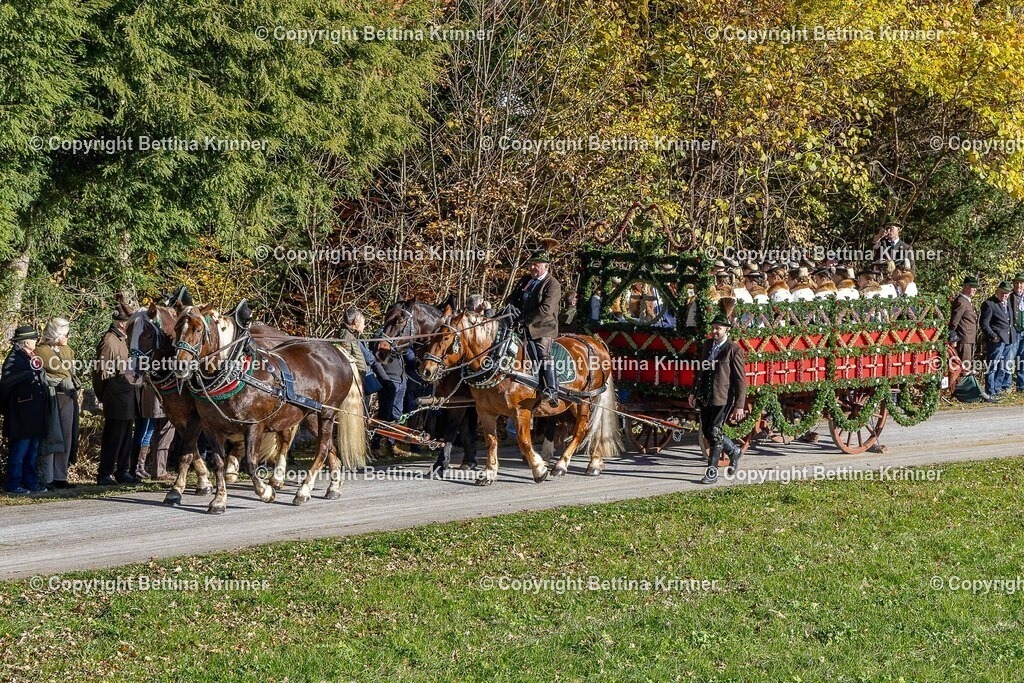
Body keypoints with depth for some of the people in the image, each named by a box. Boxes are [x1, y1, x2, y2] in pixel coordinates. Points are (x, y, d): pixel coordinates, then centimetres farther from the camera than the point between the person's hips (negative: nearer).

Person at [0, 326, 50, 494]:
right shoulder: (14, 358, -10)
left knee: (32, 451, 12)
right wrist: (29, 373, -23)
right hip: (22, 415, -9)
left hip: (36, 414, 9)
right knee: (19, 450, -5)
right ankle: (13, 485, 0)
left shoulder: (32, 357, 18)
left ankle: (31, 483, 18)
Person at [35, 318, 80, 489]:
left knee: (66, 438, 5)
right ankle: (46, 479, -4)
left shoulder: (68, 351, 17)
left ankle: (60, 477, 10)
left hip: (68, 398, 7)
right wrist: (60, 382, -13)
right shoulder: (41, 351, -5)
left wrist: (75, 385, 5)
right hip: (50, 397, -7)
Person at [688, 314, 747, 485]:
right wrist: (694, 392, 17)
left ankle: (712, 472, 0)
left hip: (722, 399, -7)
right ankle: (734, 451, 35)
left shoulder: (734, 350, -10)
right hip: (705, 397, 7)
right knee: (707, 432, 11)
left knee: (714, 432, -8)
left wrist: (739, 406, -13)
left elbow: (741, 380, -10)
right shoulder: (708, 345, 10)